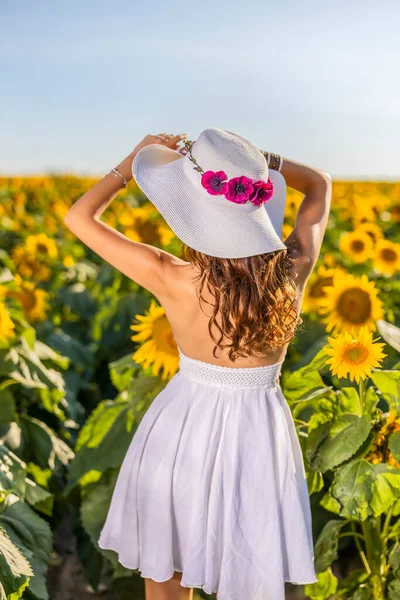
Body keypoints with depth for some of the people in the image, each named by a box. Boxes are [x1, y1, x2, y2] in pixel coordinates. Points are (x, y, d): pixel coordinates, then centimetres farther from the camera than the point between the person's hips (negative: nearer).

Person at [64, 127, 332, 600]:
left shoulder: (175, 282, -23)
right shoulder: (294, 268, -15)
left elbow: (80, 218, -9)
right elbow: (320, 184, 5)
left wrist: (135, 159, -1)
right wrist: (245, 156, -2)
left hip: (187, 429, -2)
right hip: (260, 434, 2)